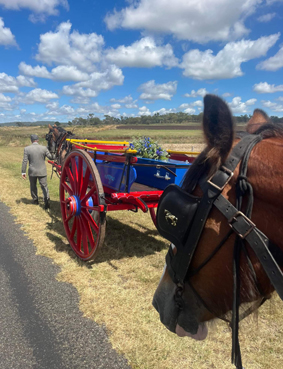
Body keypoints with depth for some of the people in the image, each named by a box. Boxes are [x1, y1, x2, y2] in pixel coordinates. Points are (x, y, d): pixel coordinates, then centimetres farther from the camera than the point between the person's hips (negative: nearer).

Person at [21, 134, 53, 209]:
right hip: (42, 172, -1)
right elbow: (50, 157, 0)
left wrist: (23, 172, -1)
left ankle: (35, 200, 31)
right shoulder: (44, 148, -7)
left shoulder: (27, 149, -7)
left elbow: (24, 161, -6)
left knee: (33, 186, 20)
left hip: (32, 172, 1)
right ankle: (47, 202, -11)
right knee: (44, 186, 2)